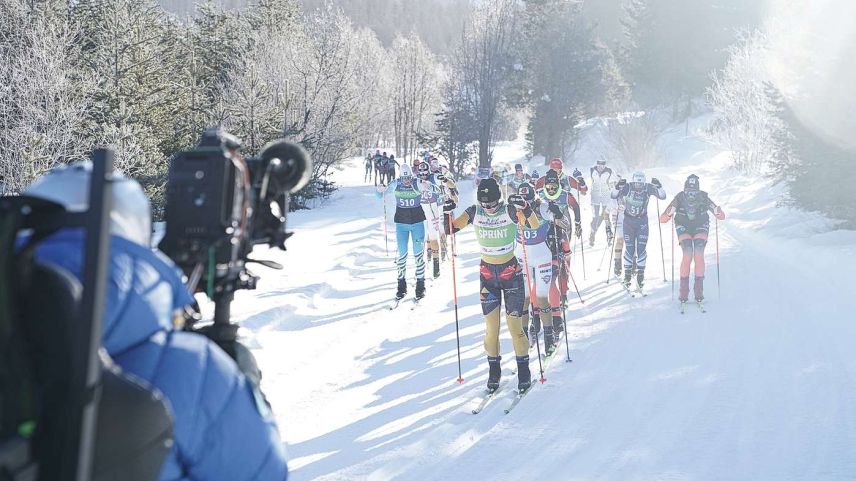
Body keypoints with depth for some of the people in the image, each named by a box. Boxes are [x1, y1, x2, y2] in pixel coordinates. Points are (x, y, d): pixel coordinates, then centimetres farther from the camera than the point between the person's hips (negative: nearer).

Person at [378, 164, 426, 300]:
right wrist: (380, 190, -24)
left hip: (417, 222, -1)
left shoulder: (418, 183, -11)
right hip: (401, 223, 1)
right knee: (402, 254, 2)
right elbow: (380, 195, -1)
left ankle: (420, 284, 12)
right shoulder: (396, 184, -7)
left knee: (419, 254, 0)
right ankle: (401, 285, 12)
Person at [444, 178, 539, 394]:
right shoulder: (474, 212, -5)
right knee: (490, 326, 2)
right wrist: (447, 214, -24)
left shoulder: (510, 210, -13)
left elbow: (535, 225, -24)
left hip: (511, 272, -2)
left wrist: (525, 208, -41)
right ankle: (494, 369, 18)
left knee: (515, 324, -3)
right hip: (487, 273, 3)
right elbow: (451, 228, -5)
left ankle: (524, 369, 13)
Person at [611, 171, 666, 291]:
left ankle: (640, 276, 5)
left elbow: (663, 196, -12)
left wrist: (658, 186, -29)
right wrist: (618, 187, -38)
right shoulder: (627, 187, -17)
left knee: (642, 248, -6)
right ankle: (627, 274, 15)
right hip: (628, 220, -1)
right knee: (629, 248, 0)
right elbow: (613, 196, -20)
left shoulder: (648, 188, -13)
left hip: (642, 221, 1)